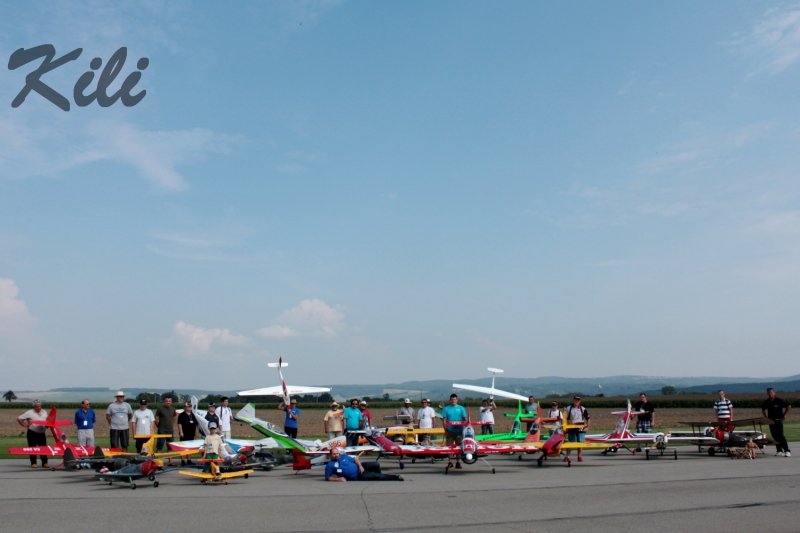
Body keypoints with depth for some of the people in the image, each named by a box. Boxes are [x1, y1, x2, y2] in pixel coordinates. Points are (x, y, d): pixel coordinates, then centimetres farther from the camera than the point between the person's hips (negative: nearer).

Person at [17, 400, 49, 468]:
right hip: (32, 433, -4)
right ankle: (33, 463, 8)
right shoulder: (29, 412, -4)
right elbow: (19, 418, -4)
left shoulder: (44, 412, 12)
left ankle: (44, 463, 6)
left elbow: (48, 420, 21)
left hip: (42, 433, 4)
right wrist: (25, 425, -10)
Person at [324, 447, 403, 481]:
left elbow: (354, 459, 13)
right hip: (357, 477, -5)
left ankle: (378, 476, 16)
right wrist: (338, 479, -20)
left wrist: (360, 465, -7)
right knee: (375, 476, -17)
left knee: (375, 465, -15)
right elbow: (328, 478, -6)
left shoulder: (343, 456, 8)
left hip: (359, 468, 5)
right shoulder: (330, 465, -5)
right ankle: (396, 478, -6)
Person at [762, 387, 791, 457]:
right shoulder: (766, 402, 6)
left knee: (781, 436, -12)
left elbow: (789, 406, 1)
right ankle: (779, 450, 15)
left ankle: (787, 451, -10)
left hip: (778, 420, -5)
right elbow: (763, 410, 18)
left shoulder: (780, 401, -7)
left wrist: (784, 415, -1)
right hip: (771, 421, 5)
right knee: (775, 436, 7)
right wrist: (767, 418, 7)